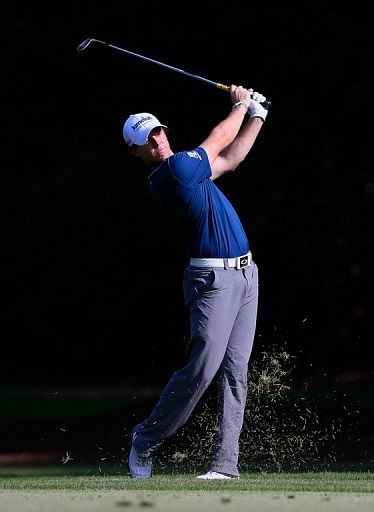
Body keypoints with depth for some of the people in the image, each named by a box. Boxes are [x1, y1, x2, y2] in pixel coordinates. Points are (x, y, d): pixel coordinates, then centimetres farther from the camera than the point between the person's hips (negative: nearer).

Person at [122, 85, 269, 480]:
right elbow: (218, 142, 0)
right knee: (202, 367, -14)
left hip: (244, 273, 9)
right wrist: (241, 105, 17)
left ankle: (225, 460, 2)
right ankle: (145, 441, 3)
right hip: (213, 279, -9)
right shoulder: (176, 169, -14)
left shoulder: (178, 170, 14)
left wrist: (256, 115, 25)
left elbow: (230, 158, 29)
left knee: (235, 370, 3)